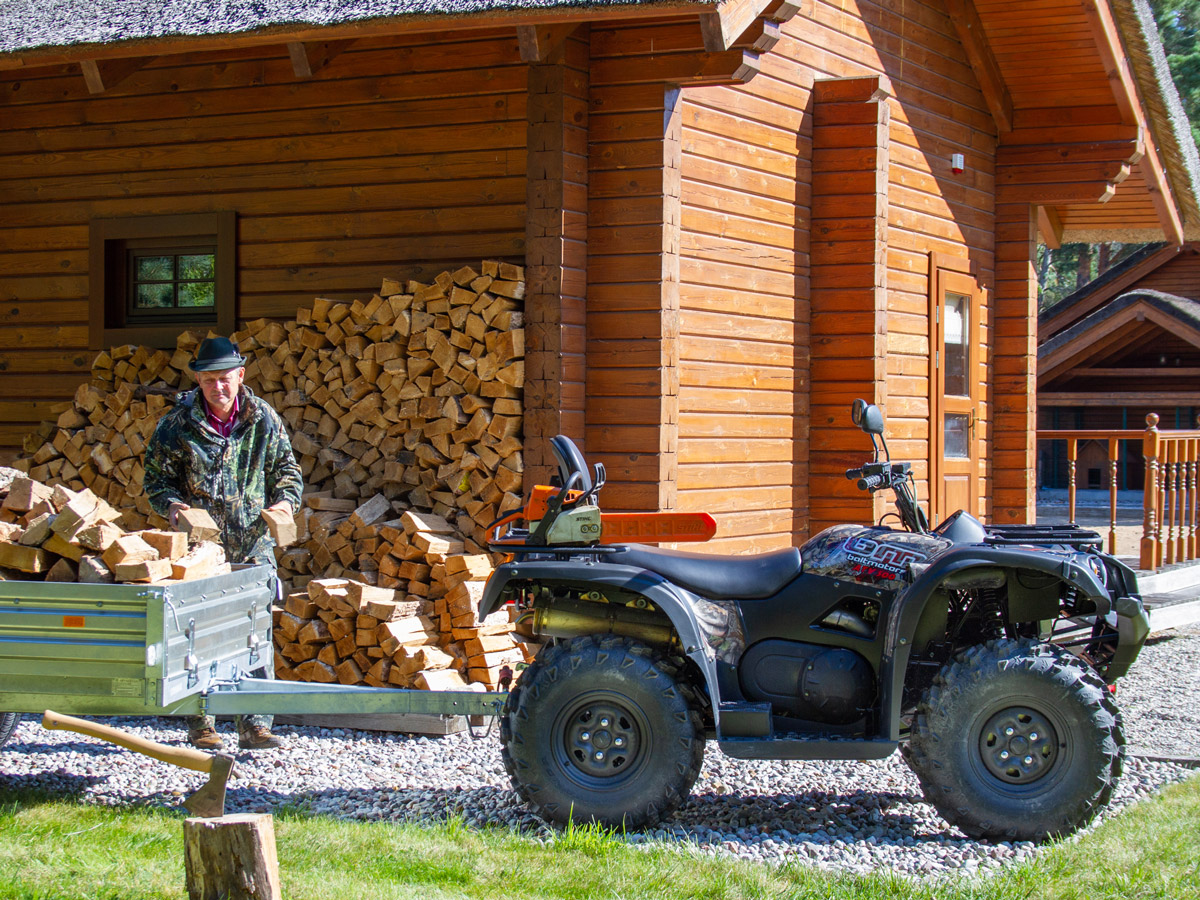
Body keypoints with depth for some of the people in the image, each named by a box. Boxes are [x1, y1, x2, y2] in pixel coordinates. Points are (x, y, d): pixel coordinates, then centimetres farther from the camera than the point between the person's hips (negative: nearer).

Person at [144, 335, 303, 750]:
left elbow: (286, 468, 12)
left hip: (253, 545, 1)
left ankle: (254, 724, 2)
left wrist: (284, 501, -8)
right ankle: (200, 724, 12)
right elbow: (157, 478, 3)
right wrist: (171, 504, -17)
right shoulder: (176, 425, -4)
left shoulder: (263, 419, 2)